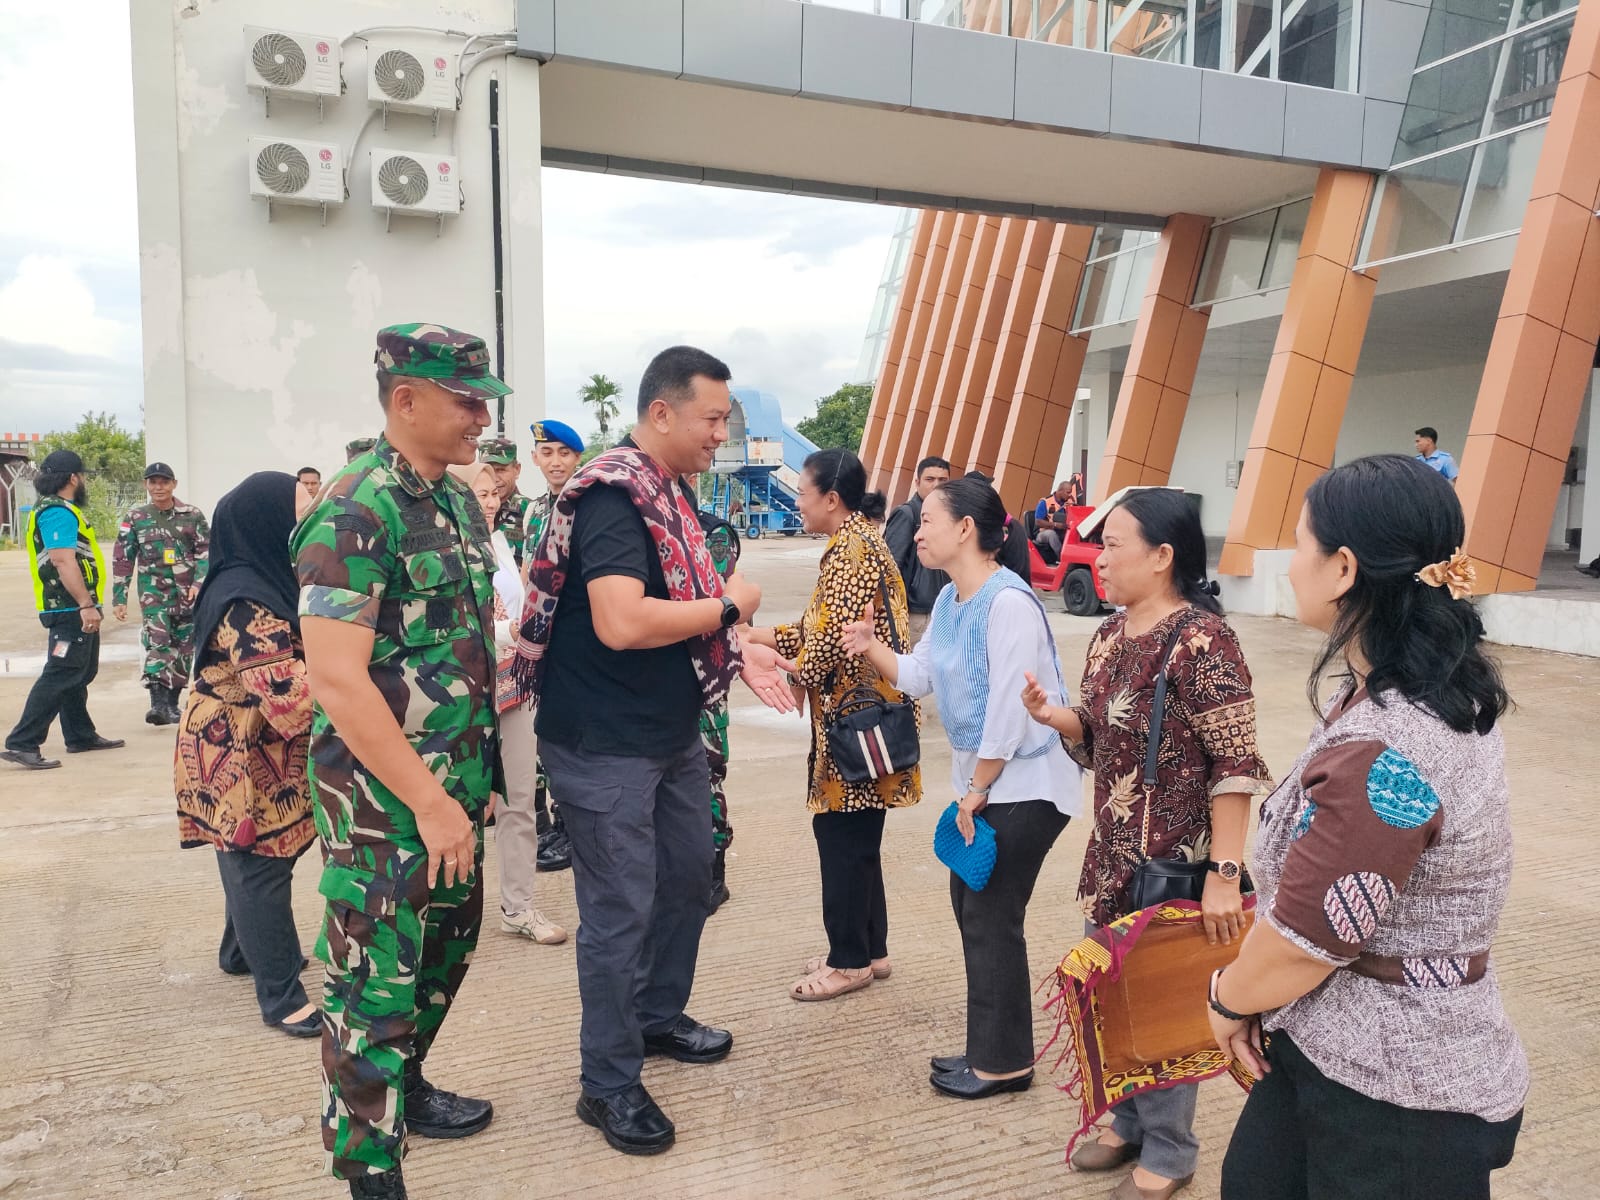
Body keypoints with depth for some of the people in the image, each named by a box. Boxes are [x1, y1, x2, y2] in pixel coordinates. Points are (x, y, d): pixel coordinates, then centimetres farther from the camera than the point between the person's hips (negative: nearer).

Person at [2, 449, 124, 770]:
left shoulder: (59, 510, 18)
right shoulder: (58, 513, -16)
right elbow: (63, 561, -26)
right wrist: (86, 604, -30)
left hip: (75, 610, 11)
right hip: (71, 610, -11)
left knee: (80, 675, 18)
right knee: (59, 677, -12)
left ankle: (81, 735, 29)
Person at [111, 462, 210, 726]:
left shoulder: (192, 515, 4)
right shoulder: (135, 518, 4)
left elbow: (206, 551, 3)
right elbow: (122, 559, 5)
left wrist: (199, 583, -12)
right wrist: (119, 599, 2)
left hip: (188, 593, 1)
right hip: (153, 593, -1)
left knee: (183, 649, 7)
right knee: (157, 644, -16)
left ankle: (172, 705, 19)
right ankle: (158, 704, -21)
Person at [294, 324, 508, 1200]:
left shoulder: (457, 500, 8)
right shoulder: (356, 513, -18)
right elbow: (335, 676, -24)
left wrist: (471, 777, 14)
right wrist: (428, 801, -22)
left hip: (455, 782, 8)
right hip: (384, 795, -8)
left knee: (446, 947, 21)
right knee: (376, 980, 3)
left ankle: (405, 1089, 42)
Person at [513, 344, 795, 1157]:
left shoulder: (671, 492, 9)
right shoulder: (613, 496, -22)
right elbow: (622, 623, -34)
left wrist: (739, 653, 1)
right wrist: (730, 607, -20)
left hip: (673, 731, 10)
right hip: (604, 744, -10)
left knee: (689, 874, 21)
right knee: (621, 908, 0)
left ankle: (659, 1018, 41)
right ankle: (610, 1084, 17)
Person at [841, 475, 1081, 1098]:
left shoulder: (1009, 603, -23)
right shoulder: (949, 599, 7)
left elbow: (1010, 709, -23)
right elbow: (918, 675, 11)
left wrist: (976, 792, -16)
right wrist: (871, 648, -8)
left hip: (1024, 785, -9)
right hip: (982, 780, 9)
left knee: (991, 917, -1)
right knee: (970, 906, 15)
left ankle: (1004, 1061, 17)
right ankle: (989, 1047, 30)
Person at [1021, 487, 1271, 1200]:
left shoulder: (1200, 640, -19)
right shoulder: (1111, 635, 5)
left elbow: (1236, 767, -20)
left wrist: (1225, 873, -22)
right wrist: (1054, 716, -6)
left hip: (1176, 864, -7)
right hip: (1112, 854, 7)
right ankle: (1130, 1122, 41)